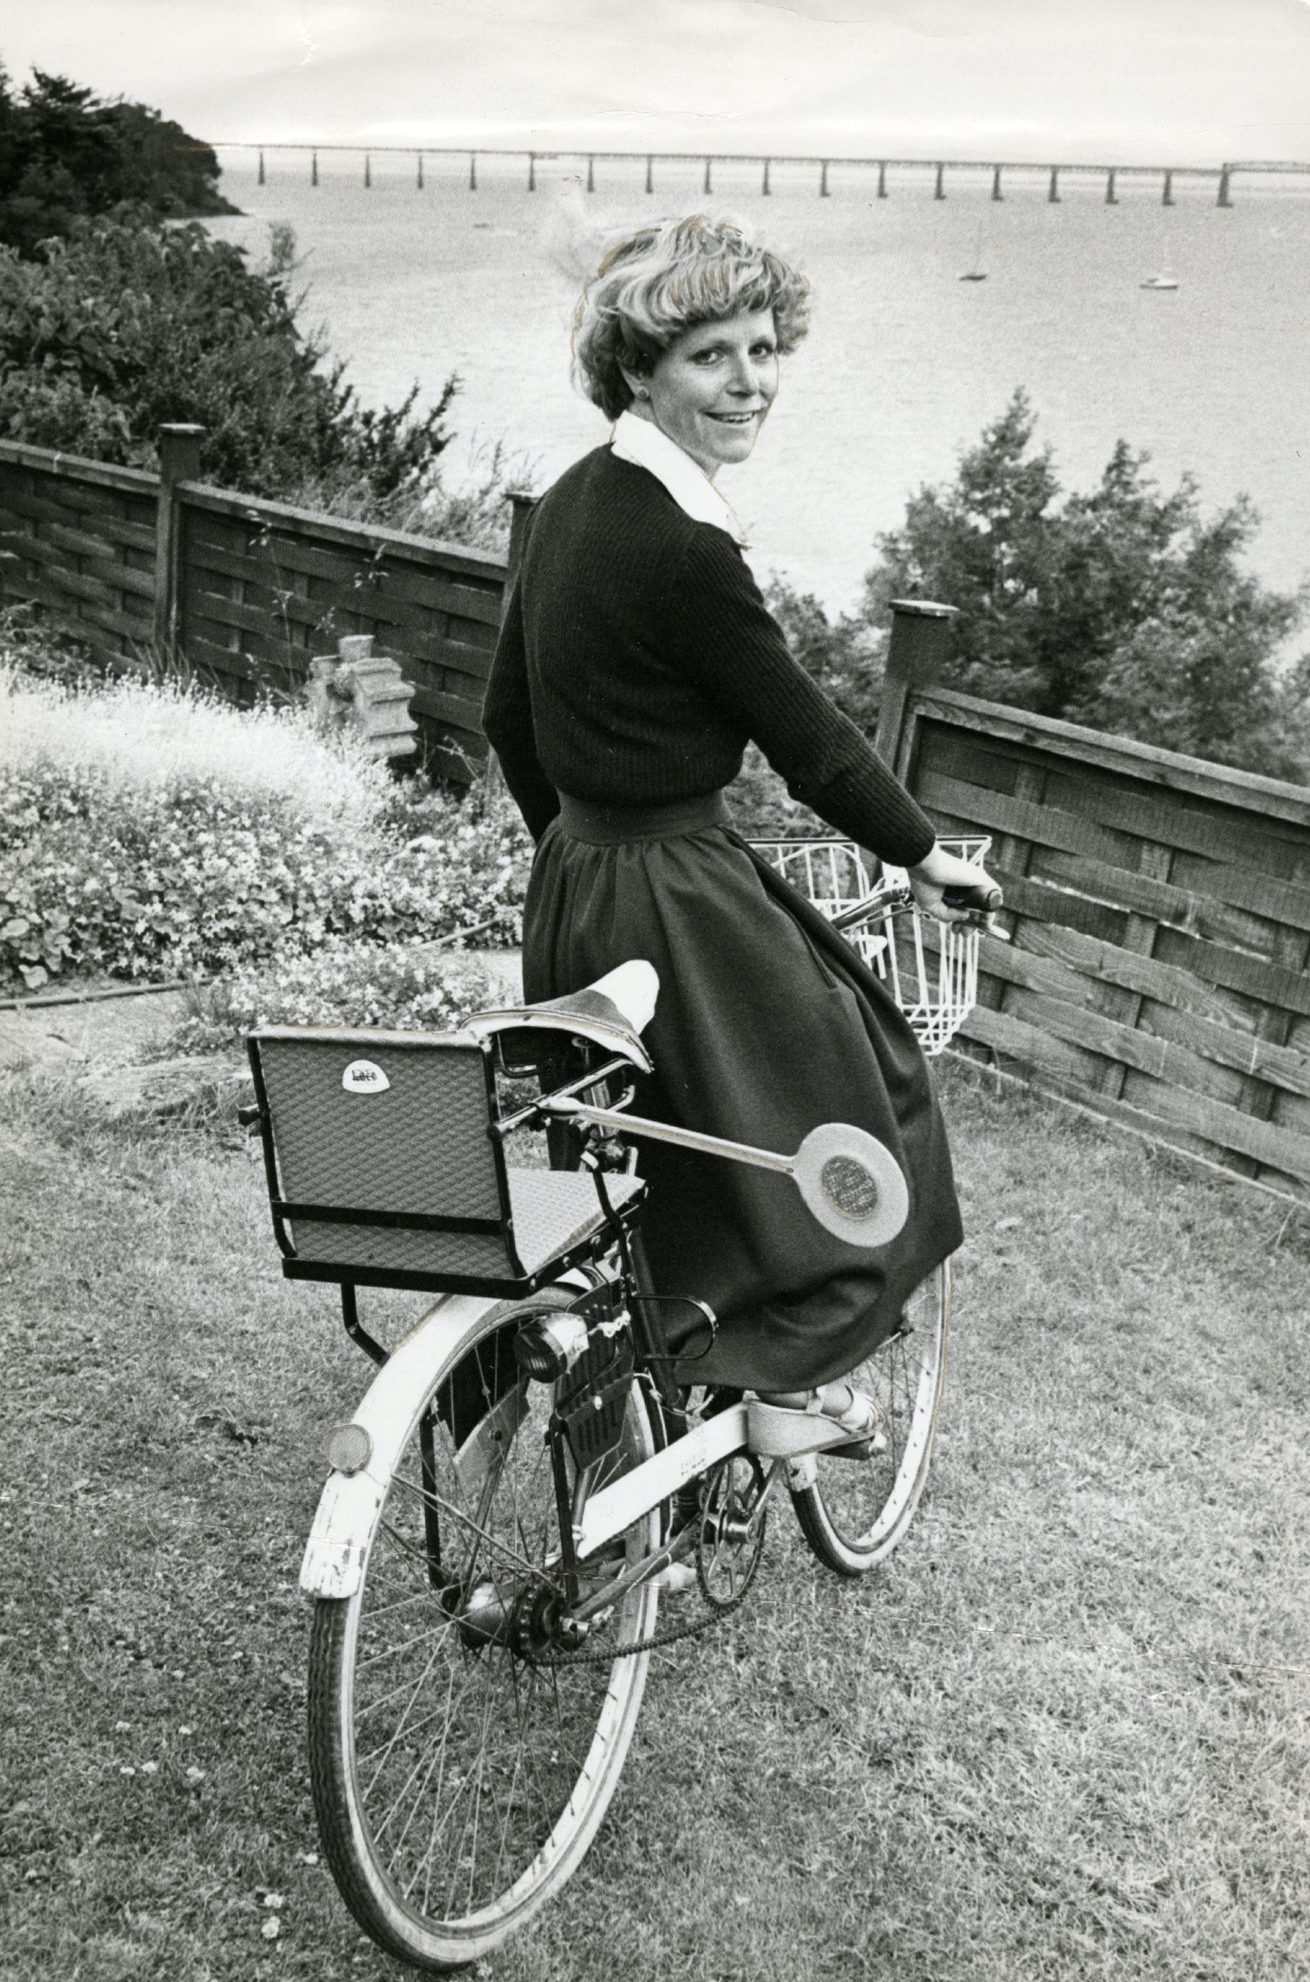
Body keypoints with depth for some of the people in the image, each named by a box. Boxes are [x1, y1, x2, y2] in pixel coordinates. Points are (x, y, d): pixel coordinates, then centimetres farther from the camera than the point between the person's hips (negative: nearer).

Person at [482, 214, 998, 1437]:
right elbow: (807, 741, -16)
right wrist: (924, 855, 0)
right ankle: (792, 1368, 24)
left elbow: (507, 715, 13)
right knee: (840, 1090, 12)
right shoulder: (685, 552, -25)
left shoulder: (571, 501, 4)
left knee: (655, 1119, 26)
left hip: (573, 886, 9)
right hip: (678, 900, -9)